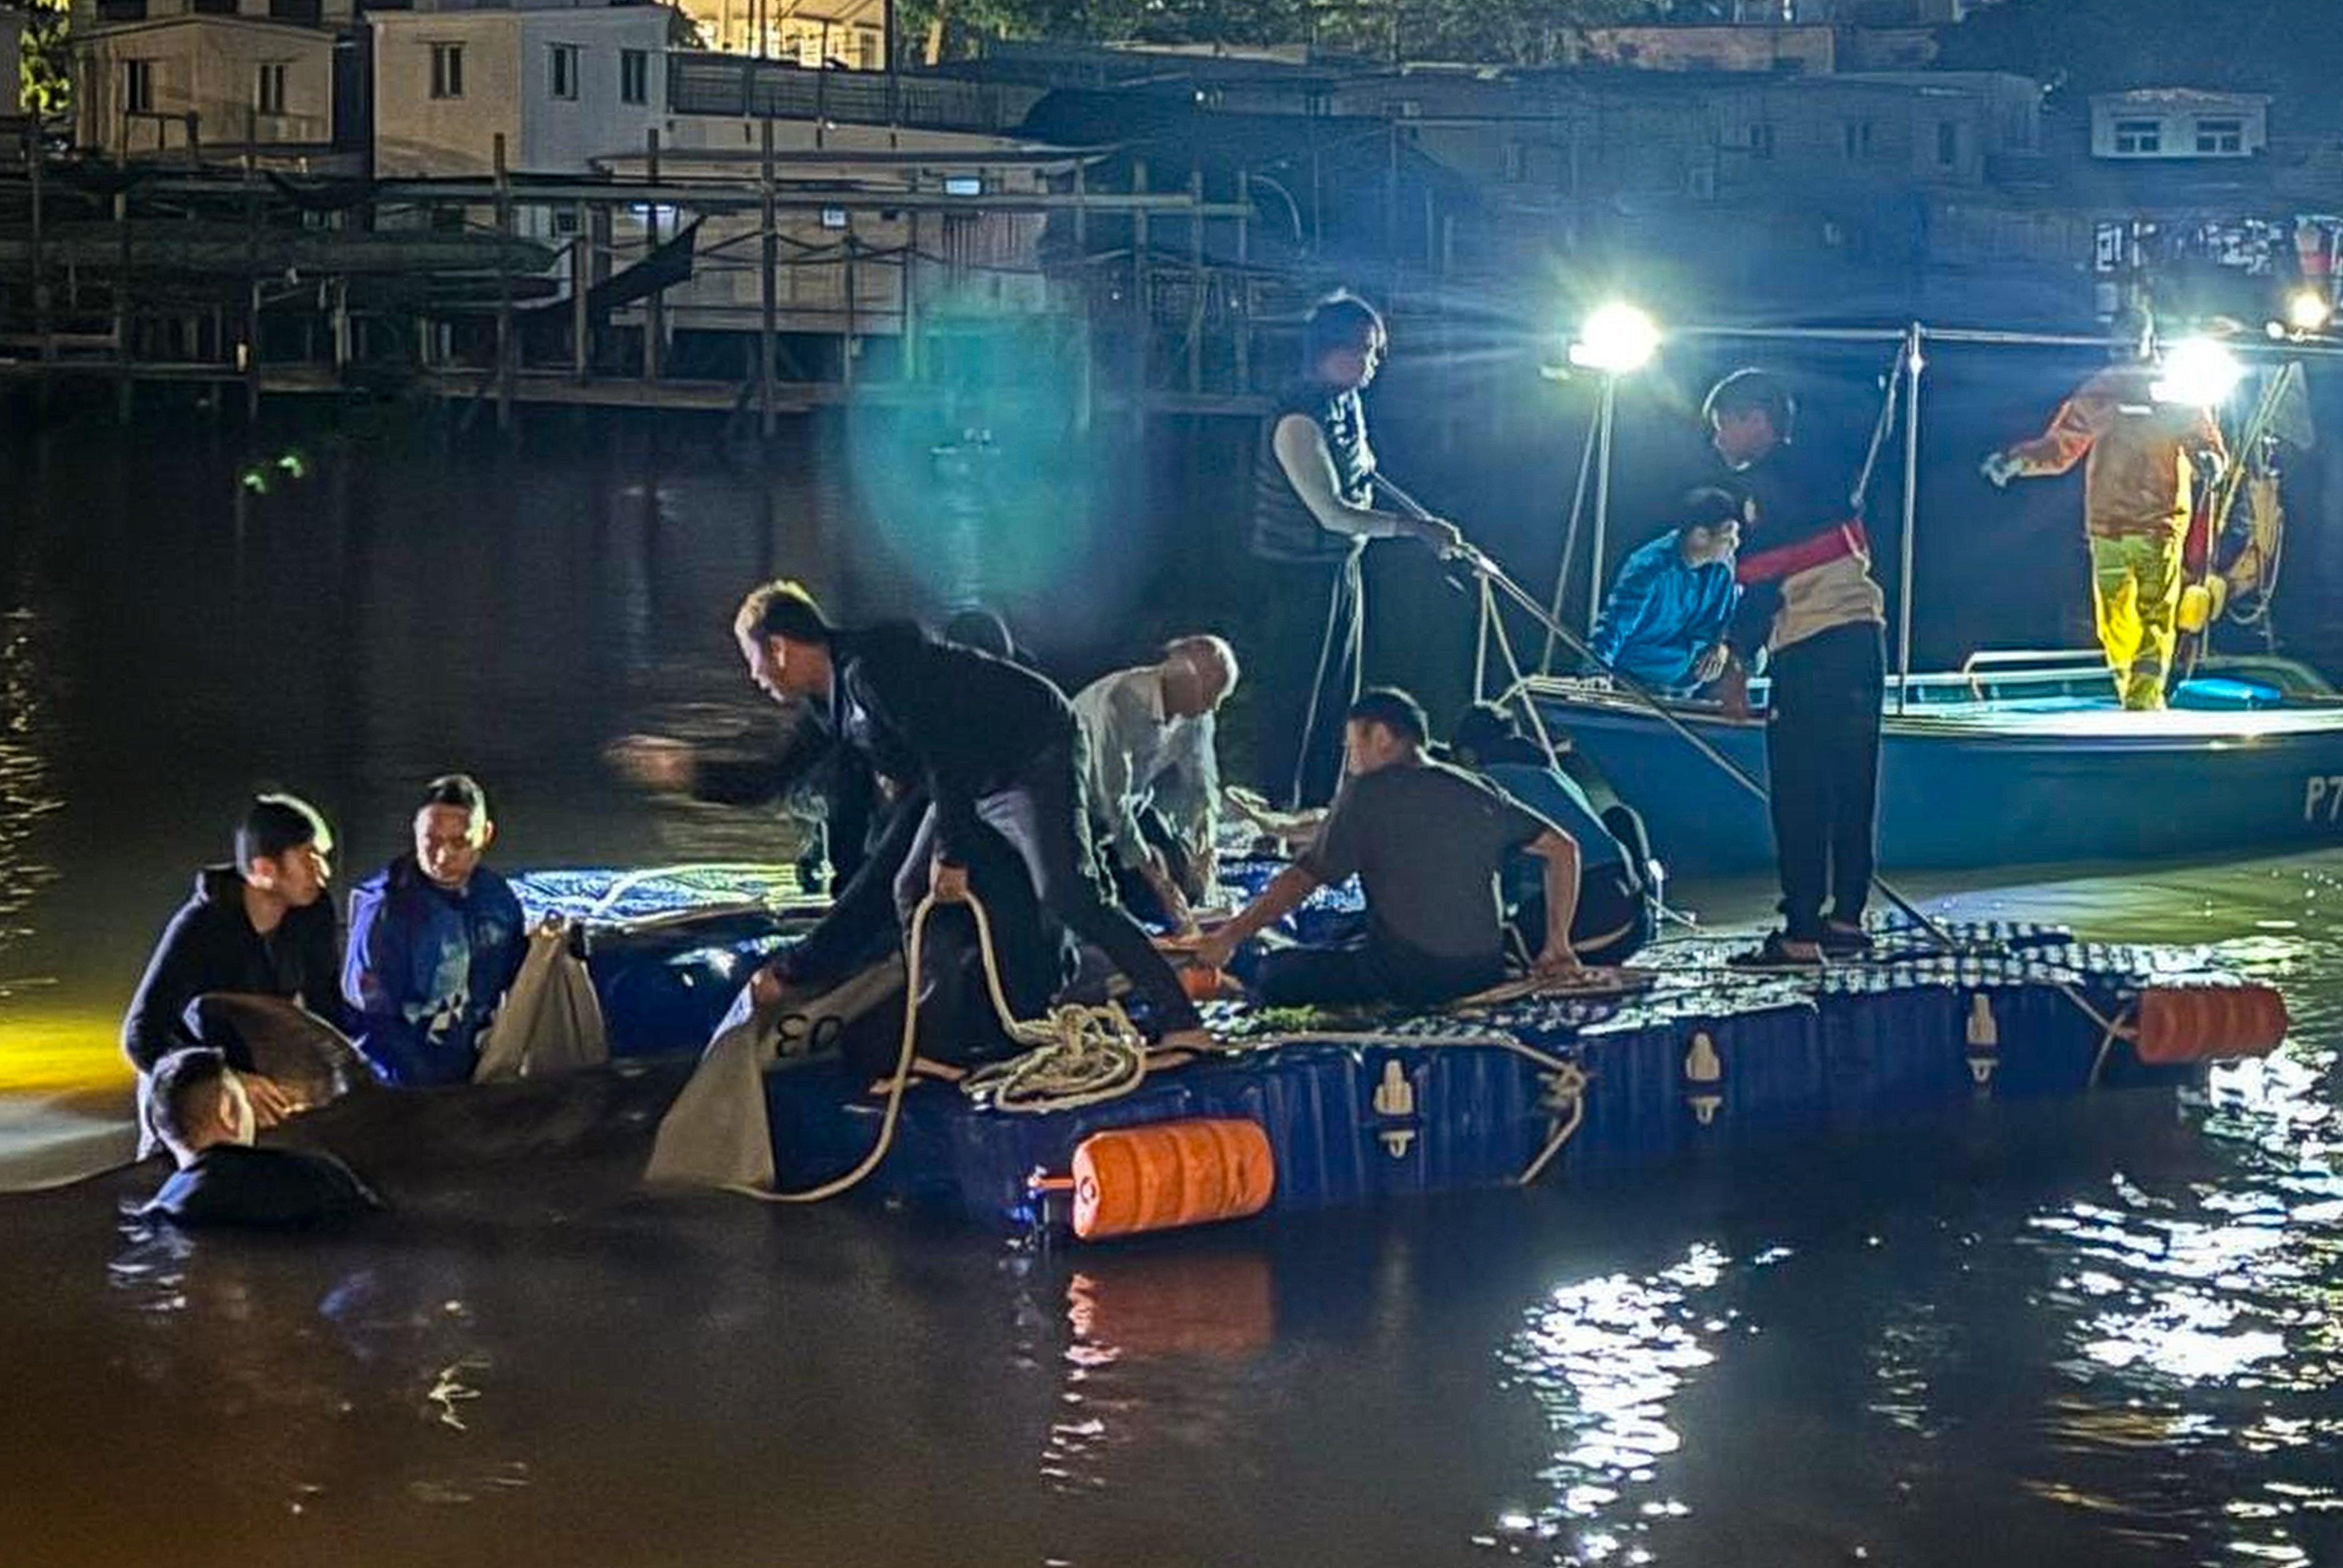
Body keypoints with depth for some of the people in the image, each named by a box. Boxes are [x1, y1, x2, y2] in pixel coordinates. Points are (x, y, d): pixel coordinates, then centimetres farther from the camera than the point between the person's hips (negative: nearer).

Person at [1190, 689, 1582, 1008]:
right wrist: (1557, 946, 17)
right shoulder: (1480, 792, 12)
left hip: (1408, 976, -6)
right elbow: (1563, 847, 14)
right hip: (1484, 975, 6)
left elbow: (1303, 878, -6)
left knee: (1272, 974, 5)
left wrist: (1229, 938, 2)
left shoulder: (1369, 794, -4)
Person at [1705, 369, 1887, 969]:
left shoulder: (1767, 482, -6)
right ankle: (1847, 919, 16)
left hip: (1813, 645, -9)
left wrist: (1738, 663, -12)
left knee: (1799, 791, -8)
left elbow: (1763, 581, -13)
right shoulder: (1818, 469, 21)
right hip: (1862, 634, 9)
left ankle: (1801, 934, -11)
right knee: (1849, 786, 13)